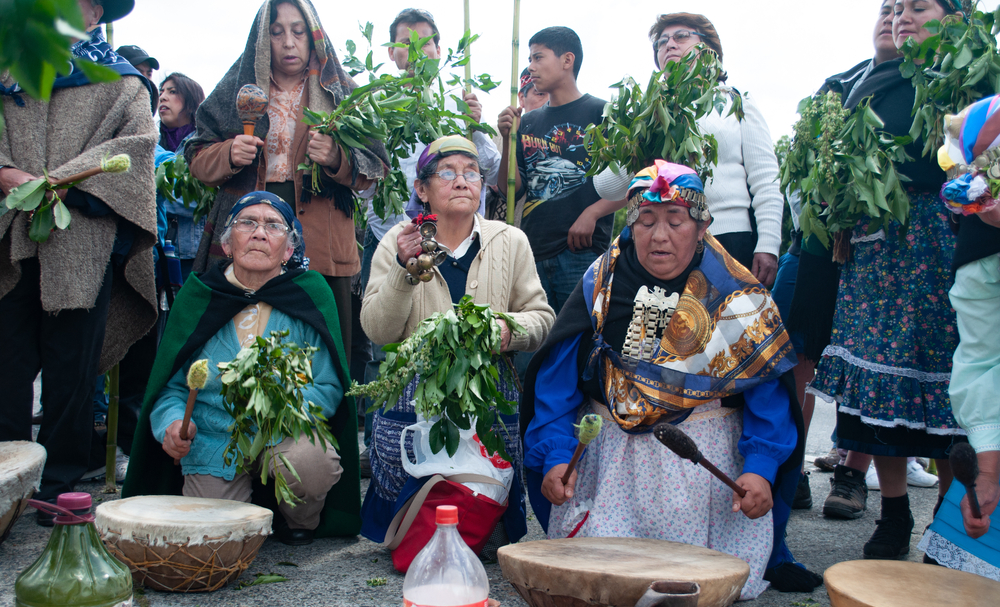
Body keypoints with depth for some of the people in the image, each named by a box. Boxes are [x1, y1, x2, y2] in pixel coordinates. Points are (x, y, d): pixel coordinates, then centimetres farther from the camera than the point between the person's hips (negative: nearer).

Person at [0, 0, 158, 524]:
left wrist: (66, 181, -13)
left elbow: (138, 142, -2)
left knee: (70, 368, -2)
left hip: (82, 243, -2)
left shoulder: (120, 82, 15)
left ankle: (59, 485, 6)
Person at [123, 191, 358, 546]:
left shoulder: (310, 294, -5)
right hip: (213, 444, 1)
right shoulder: (199, 296, -1)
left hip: (288, 436, -1)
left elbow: (329, 388, -8)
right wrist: (174, 423, -18)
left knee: (312, 459, -33)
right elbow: (171, 386, 3)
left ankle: (301, 520, 3)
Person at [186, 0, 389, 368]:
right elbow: (197, 159, 14)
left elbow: (375, 166, 5)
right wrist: (229, 155, -7)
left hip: (320, 250, -1)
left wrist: (337, 159, -15)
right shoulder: (238, 89, 15)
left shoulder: (341, 93, 11)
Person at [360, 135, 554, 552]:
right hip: (412, 396, 0)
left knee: (488, 529, -10)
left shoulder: (510, 241, 8)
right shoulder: (398, 243, 4)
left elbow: (541, 317, 8)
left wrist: (511, 330, -15)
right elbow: (378, 331, -4)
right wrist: (404, 269, -18)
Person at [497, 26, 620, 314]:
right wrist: (508, 140, 0)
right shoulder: (528, 123, 16)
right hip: (533, 253, 5)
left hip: (582, 250, -4)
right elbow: (511, 189, 11)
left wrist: (592, 213, -15)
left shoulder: (601, 113, 1)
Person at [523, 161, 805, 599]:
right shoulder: (601, 285, 0)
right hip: (608, 454, 1)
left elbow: (768, 389, -5)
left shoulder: (735, 297, -2)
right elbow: (557, 379, -1)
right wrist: (555, 458, -13)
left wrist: (760, 468, -20)